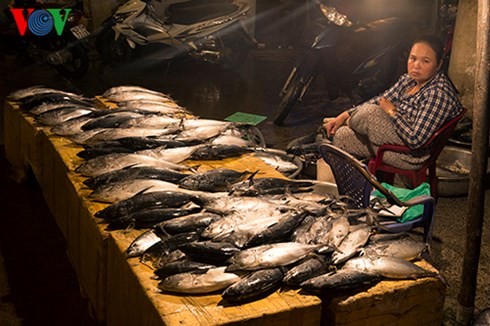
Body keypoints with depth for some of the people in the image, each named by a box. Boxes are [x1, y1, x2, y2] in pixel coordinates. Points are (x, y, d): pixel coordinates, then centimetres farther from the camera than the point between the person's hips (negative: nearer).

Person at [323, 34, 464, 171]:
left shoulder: (439, 94, -27)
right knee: (341, 135, 1)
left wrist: (392, 112, -18)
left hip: (412, 154, -9)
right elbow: (380, 101, 9)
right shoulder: (410, 79, 1)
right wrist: (344, 115, 1)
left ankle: (348, 123, 12)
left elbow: (415, 140, -29)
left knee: (370, 113, -24)